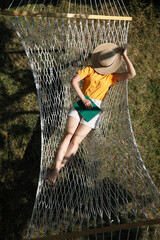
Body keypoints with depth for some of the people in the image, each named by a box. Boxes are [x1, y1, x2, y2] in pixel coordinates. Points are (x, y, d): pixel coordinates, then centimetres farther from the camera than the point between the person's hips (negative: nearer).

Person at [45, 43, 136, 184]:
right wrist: (83, 99, -11)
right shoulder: (89, 70, 11)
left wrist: (125, 56, 4)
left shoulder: (112, 77, 14)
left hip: (94, 109, 0)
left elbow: (132, 74, 4)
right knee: (69, 135, -15)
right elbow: (74, 81, -2)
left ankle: (56, 170, -15)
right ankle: (56, 170, -18)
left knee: (76, 140, -14)